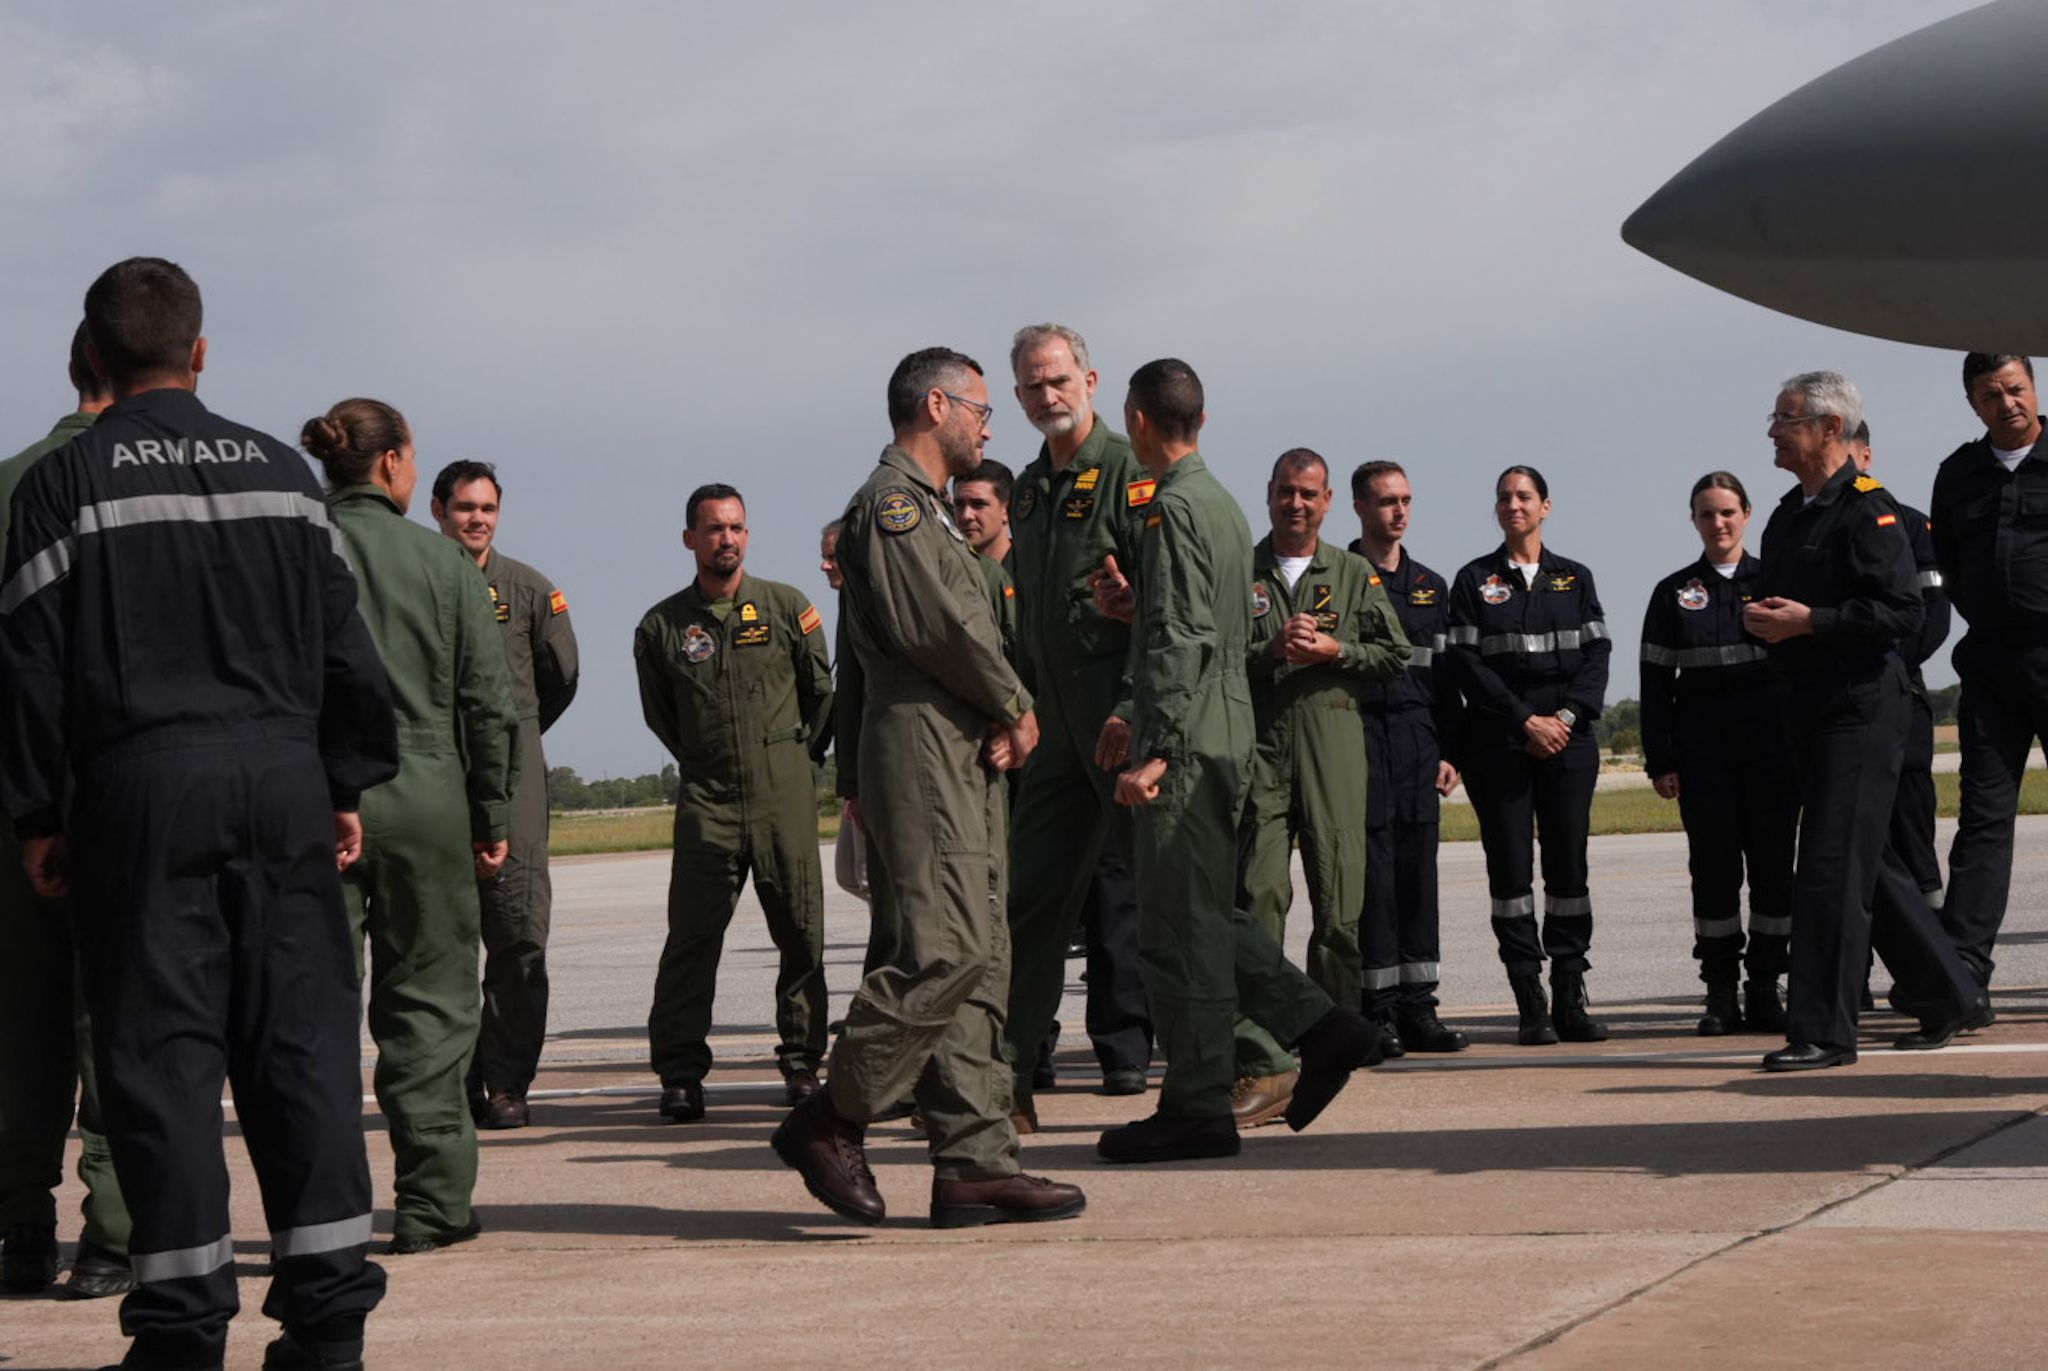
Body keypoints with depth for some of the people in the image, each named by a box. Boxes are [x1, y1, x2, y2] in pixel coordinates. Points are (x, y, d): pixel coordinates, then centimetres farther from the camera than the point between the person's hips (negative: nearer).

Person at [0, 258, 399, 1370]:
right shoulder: (277, 471, 10)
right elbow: (342, 644, 10)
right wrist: (347, 787, 15)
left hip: (140, 788, -2)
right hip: (280, 778, 3)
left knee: (161, 1045, 1)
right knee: (303, 1037, 4)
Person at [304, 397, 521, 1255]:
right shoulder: (442, 564, 0)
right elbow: (488, 701, 1)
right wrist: (493, 817, 8)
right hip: (422, 796, -1)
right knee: (427, 1001, 8)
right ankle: (432, 1203, 8)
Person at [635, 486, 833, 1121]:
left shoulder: (787, 607, 5)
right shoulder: (661, 627, 5)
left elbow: (821, 692, 14)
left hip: (785, 790, 0)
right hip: (707, 799, 0)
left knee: (802, 933, 1)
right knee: (691, 936, -6)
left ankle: (802, 1063, 12)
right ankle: (680, 1074, -2)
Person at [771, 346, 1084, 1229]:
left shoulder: (926, 512, 25)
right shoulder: (890, 503, -8)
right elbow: (940, 627, -18)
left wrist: (1000, 719, 3)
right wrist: (1015, 707, -5)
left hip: (966, 757, 11)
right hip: (923, 752, -11)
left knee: (979, 965, 6)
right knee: (946, 952, -17)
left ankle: (974, 1163, 4)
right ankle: (831, 1120, -7)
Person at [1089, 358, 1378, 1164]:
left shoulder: (1175, 508, -13)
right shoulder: (1221, 503, 17)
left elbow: (1182, 644, -21)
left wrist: (1154, 752, -24)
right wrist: (1134, 606, 14)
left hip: (1188, 741, -10)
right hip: (1228, 735, 10)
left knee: (1179, 924, -5)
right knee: (1204, 914, 16)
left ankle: (1197, 1109, -1)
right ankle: (1320, 1027, 10)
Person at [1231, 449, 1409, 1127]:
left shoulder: (1355, 575, 16)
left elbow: (1395, 655, 12)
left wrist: (1334, 651, -3)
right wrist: (1269, 651, -10)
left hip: (1333, 746, 2)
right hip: (1256, 746, -1)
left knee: (1339, 902, 0)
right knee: (1257, 898, -13)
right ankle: (1263, 1063, -18)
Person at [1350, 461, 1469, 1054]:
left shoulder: (1430, 587, 17)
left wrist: (1448, 751, 12)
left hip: (1417, 740, 5)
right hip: (1359, 733, -5)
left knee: (1418, 868, 4)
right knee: (1372, 871, -6)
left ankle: (1417, 1005, 8)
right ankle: (1378, 1009, -3)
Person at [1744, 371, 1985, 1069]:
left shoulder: (1867, 508, -11)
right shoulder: (1788, 514, 17)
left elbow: (1903, 610, -18)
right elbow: (1776, 600, 26)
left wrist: (1810, 621, -20)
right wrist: (1760, 617, 3)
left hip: (1861, 705, -9)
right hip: (1806, 708, 9)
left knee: (1831, 867, -11)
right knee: (1867, 863, 13)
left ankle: (1822, 1031, -8)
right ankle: (1948, 998, 25)